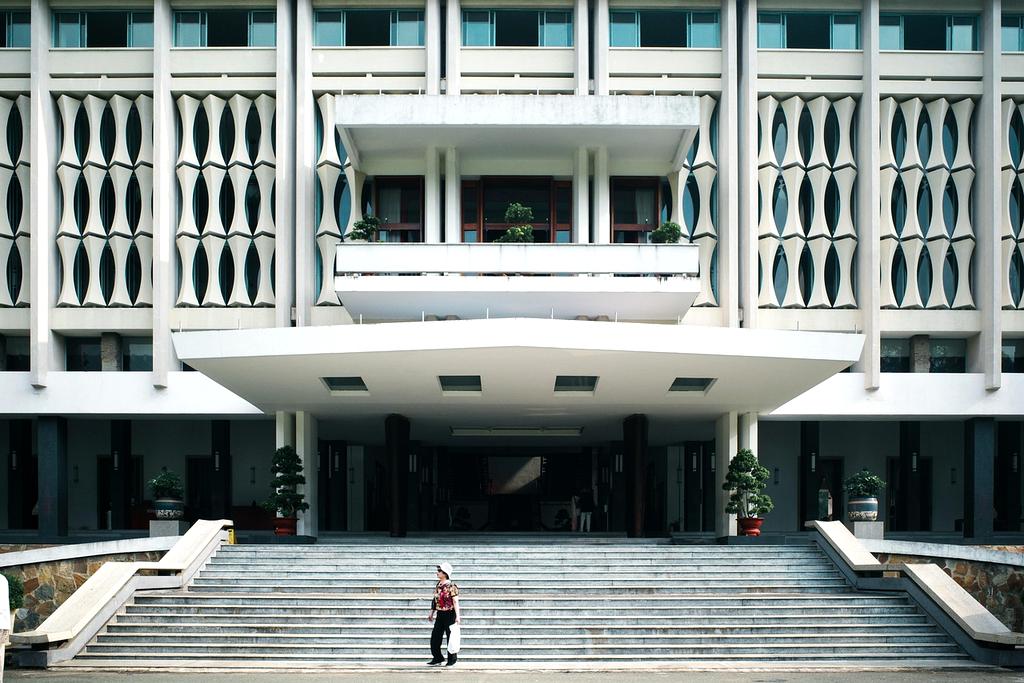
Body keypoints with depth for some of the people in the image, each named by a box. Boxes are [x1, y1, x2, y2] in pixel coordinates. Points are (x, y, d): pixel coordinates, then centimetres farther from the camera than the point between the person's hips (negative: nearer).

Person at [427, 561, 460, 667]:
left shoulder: (451, 586, -14)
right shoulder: (438, 585, 10)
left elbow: (455, 602, -17)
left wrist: (457, 616, -22)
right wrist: (432, 614, 21)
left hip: (450, 615, -8)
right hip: (440, 614, 8)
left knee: (451, 638, 2)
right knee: (435, 637, 7)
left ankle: (452, 660, 12)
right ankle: (438, 658, 19)